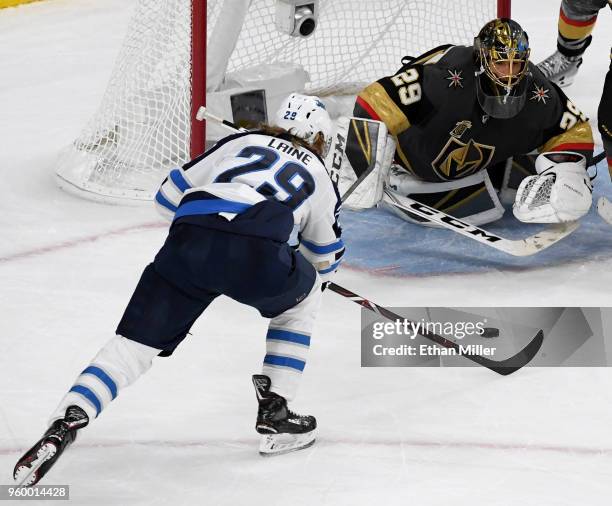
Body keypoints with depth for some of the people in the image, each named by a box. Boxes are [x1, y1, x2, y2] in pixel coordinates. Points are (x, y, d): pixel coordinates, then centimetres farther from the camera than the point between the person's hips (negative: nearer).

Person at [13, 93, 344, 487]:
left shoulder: (242, 142, 33)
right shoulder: (319, 175, 31)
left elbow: (170, 197, 29)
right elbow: (326, 258, 45)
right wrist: (313, 277, 69)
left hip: (189, 243, 2)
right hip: (256, 254, -2)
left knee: (134, 343, 7)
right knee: (302, 296, 31)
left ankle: (64, 426, -14)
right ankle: (275, 415, 26)